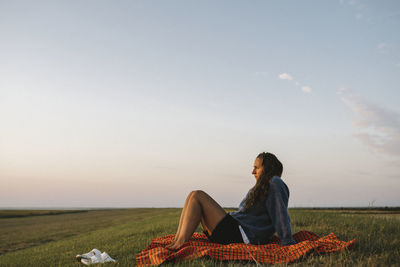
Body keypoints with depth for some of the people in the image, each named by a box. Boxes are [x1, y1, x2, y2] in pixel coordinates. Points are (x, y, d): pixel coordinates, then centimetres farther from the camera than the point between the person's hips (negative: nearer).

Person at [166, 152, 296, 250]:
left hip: (241, 235, -10)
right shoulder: (262, 187, 23)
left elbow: (281, 214, -12)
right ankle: (177, 241, -6)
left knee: (198, 196, -14)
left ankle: (180, 243, -19)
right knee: (194, 196, 7)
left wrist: (288, 243, -15)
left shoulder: (275, 184, -5)